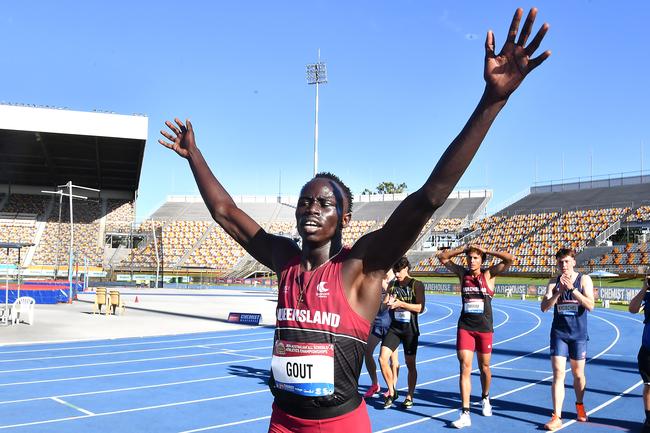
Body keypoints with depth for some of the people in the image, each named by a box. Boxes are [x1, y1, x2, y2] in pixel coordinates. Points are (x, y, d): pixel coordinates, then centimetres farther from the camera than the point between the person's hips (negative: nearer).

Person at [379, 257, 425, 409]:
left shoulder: (416, 285, -4)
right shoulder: (393, 285, 10)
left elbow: (420, 307, -12)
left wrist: (401, 303, -20)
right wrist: (388, 303, -8)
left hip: (410, 329, -4)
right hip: (394, 327, 4)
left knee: (410, 364, 4)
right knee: (383, 358, -11)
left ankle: (410, 396, 21)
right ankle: (392, 392, 5)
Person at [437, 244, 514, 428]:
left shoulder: (489, 274, -3)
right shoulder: (462, 273, 4)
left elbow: (510, 259, -15)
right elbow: (442, 257, 7)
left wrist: (485, 250, -9)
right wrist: (463, 249, 1)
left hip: (484, 328, -1)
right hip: (465, 327, 1)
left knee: (484, 367, 14)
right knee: (465, 367, -8)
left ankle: (485, 398, 42)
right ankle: (465, 414, -9)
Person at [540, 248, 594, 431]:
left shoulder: (584, 279, -5)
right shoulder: (554, 282, 1)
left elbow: (590, 306, -16)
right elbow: (544, 307, -8)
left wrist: (572, 289, -25)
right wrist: (559, 291, -21)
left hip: (578, 334, -1)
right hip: (559, 333, 1)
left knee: (578, 374, 12)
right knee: (558, 373, -8)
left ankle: (579, 405, 38)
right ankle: (556, 417, -8)